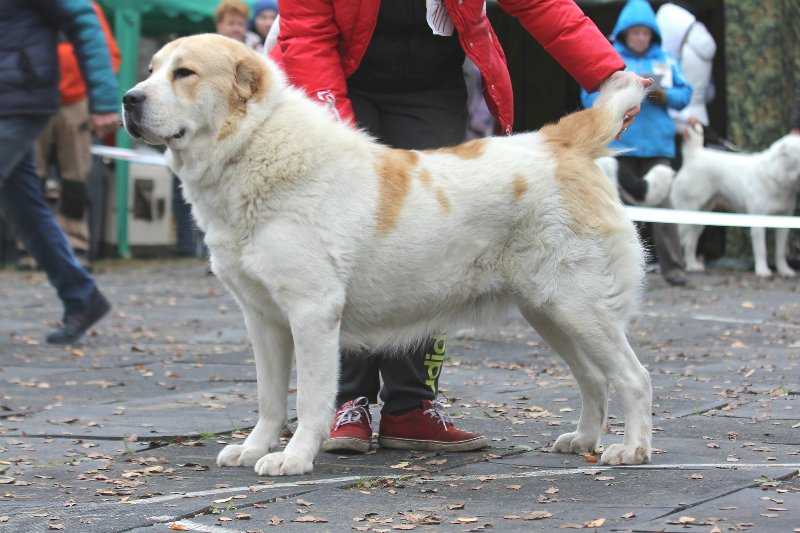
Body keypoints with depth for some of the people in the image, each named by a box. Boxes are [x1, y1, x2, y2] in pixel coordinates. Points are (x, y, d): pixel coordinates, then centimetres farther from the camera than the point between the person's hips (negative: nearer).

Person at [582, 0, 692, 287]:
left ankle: (672, 266, -3)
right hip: (619, 143, -1)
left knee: (662, 202, -5)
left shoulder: (666, 61, 12)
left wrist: (663, 94, -8)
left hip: (657, 144, 1)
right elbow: (590, 96, 0)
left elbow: (684, 95, 11)